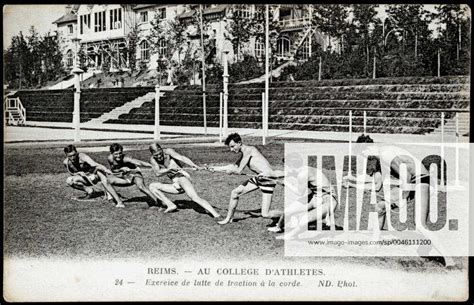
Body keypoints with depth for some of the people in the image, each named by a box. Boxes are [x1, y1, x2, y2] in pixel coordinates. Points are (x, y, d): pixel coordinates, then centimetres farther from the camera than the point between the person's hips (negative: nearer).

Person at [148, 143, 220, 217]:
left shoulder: (168, 151, -7)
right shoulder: (152, 159, 7)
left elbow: (181, 158, -24)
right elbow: (157, 173, -8)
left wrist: (194, 165, -41)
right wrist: (170, 168, -25)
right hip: (176, 185, 7)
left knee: (195, 198, -29)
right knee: (152, 186, 3)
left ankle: (216, 215, -42)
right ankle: (170, 205, -6)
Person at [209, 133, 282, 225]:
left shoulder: (248, 150, -16)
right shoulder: (244, 153, 13)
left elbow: (239, 171, -15)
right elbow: (234, 166, 27)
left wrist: (231, 171, 6)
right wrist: (215, 168, 28)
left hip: (267, 179, -10)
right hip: (258, 178, 10)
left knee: (265, 214, -14)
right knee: (234, 193, 12)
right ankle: (228, 219, 28)